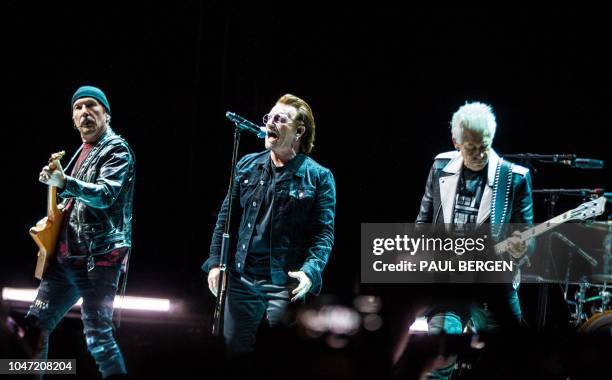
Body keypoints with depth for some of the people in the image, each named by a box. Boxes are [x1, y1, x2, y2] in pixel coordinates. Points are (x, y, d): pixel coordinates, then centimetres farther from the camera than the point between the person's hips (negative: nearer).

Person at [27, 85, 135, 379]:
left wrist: (64, 183, -36)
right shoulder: (83, 151, 20)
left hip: (99, 258, -9)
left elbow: (105, 195, -22)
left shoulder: (116, 149, -5)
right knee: (35, 325, 7)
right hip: (67, 257, 9)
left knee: (97, 336, -12)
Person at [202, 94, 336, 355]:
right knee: (235, 348, 9)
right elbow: (226, 216, 11)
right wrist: (215, 262, 3)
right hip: (241, 278, 4)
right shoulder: (247, 165, 8)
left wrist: (310, 271, -23)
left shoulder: (318, 176, -4)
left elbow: (324, 233, -8)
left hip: (285, 284, -3)